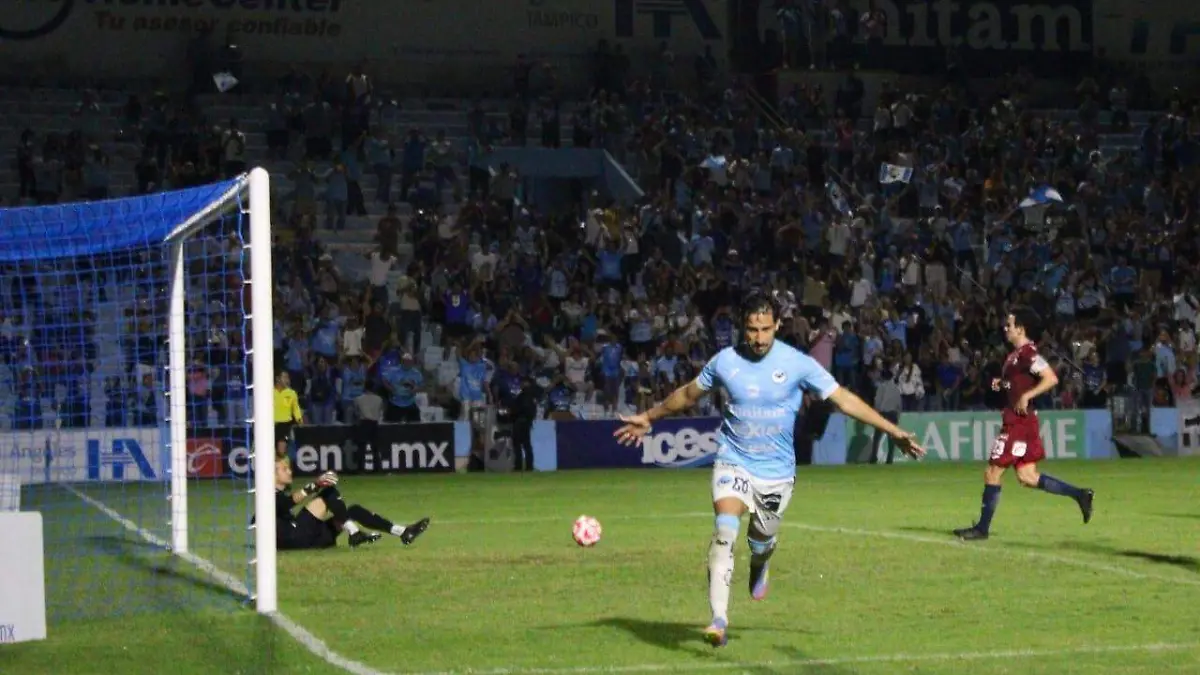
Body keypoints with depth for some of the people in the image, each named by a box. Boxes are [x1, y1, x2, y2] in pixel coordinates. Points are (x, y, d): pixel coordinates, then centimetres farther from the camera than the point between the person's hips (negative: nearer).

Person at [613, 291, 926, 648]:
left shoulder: (797, 364, -9)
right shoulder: (725, 361, -4)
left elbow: (844, 400, -6)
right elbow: (688, 394, 14)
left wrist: (894, 432, -9)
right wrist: (648, 418, 23)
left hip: (777, 469, 1)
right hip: (733, 461, 0)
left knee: (762, 540, 11)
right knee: (725, 529, -22)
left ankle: (758, 569, 52)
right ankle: (719, 619, -24)